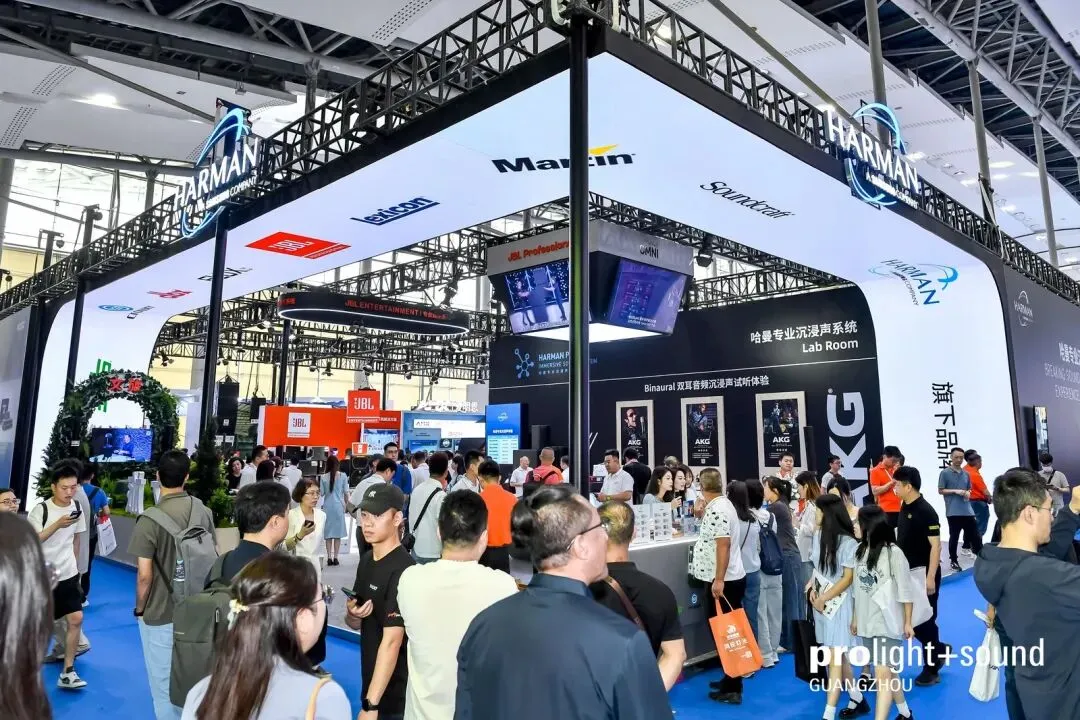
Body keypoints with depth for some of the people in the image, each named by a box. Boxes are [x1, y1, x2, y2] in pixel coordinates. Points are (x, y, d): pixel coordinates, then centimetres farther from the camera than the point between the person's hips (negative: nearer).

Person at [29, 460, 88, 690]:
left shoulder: (77, 508, 0)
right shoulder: (40, 510, -16)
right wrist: (58, 524, -32)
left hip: (68, 575, 4)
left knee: (76, 619, -1)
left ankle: (67, 672, 8)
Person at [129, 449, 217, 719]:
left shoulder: (150, 520, -18)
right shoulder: (204, 511, -2)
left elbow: (144, 575, -17)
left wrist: (140, 608, 1)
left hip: (160, 614, -5)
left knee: (165, 683, 11)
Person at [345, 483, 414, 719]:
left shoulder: (403, 570, -22)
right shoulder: (366, 560, 2)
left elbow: (391, 642, -24)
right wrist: (352, 614, -10)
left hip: (396, 692, -7)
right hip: (371, 683, 7)